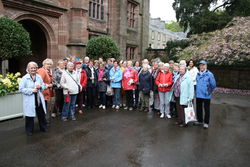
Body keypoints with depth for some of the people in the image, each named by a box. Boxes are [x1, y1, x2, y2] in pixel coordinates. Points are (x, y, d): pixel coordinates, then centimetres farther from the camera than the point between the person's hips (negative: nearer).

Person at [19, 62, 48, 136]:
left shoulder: (39, 77, 7)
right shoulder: (24, 78, -8)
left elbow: (44, 86, 14)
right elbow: (21, 89, -12)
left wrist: (40, 87, -9)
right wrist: (31, 90, -20)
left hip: (39, 99, 4)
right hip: (29, 101, -4)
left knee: (41, 114, 14)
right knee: (30, 115, 5)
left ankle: (43, 127, 31)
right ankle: (29, 130, 22)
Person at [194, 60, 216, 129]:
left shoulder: (209, 74, -12)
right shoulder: (198, 74, 6)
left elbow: (213, 85, -9)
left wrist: (209, 91, 1)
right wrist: (197, 90, 13)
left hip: (206, 96, -5)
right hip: (198, 95, 5)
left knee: (206, 109, 7)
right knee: (198, 108, 15)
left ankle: (206, 122, 19)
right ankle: (200, 120, 31)